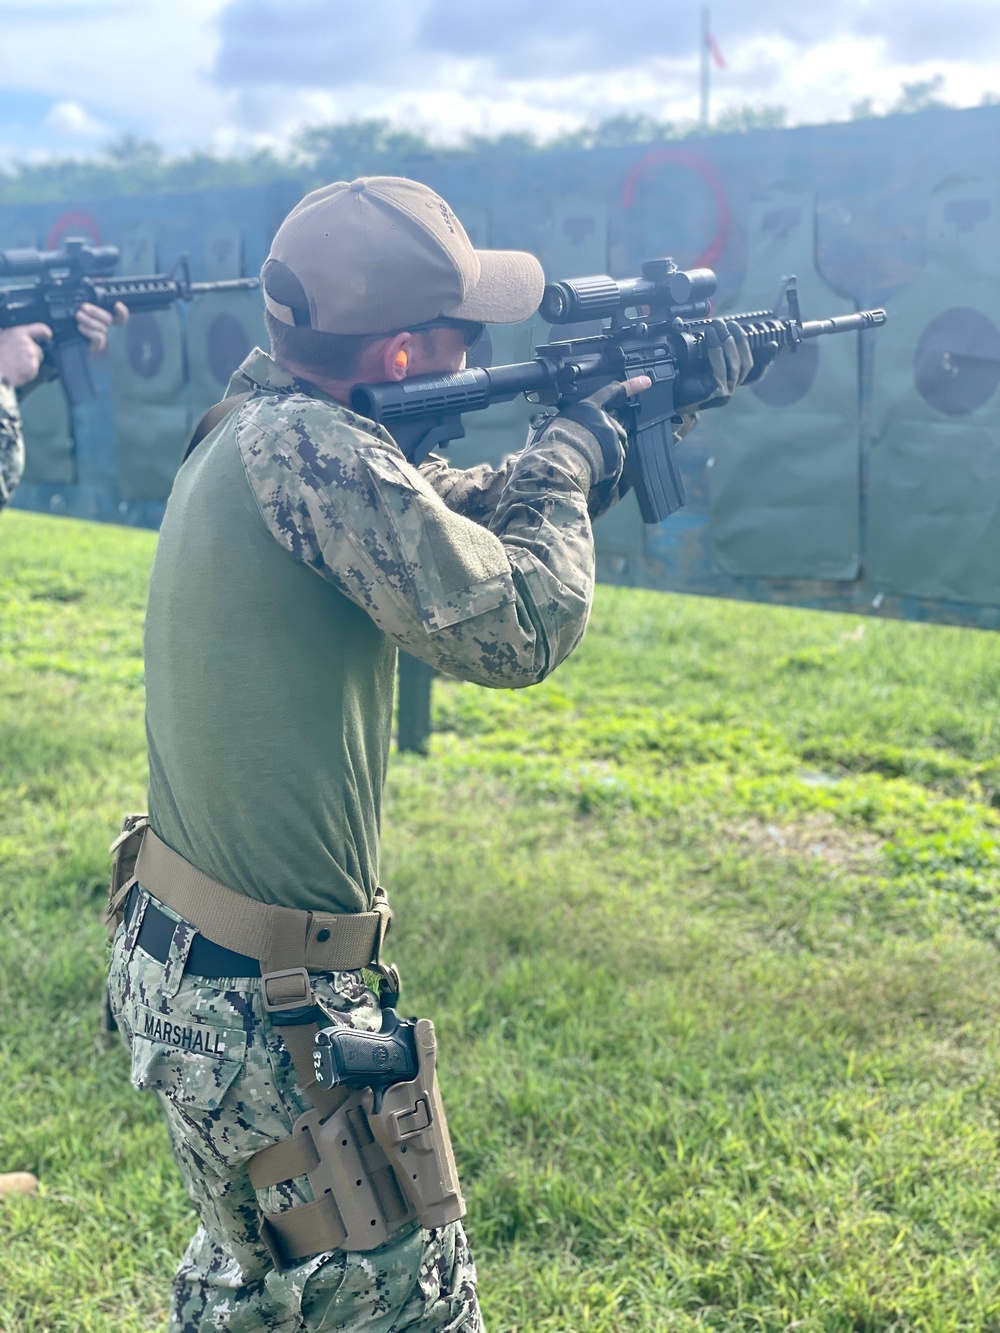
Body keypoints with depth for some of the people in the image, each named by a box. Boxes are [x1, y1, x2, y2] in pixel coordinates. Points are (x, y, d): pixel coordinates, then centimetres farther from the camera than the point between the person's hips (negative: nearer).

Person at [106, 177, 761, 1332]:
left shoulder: (255, 427, 6)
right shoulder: (305, 450, -23)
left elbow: (466, 516, 16)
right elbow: (519, 627, -21)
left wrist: (643, 406, 16)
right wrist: (568, 456, -4)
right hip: (263, 1008, -10)